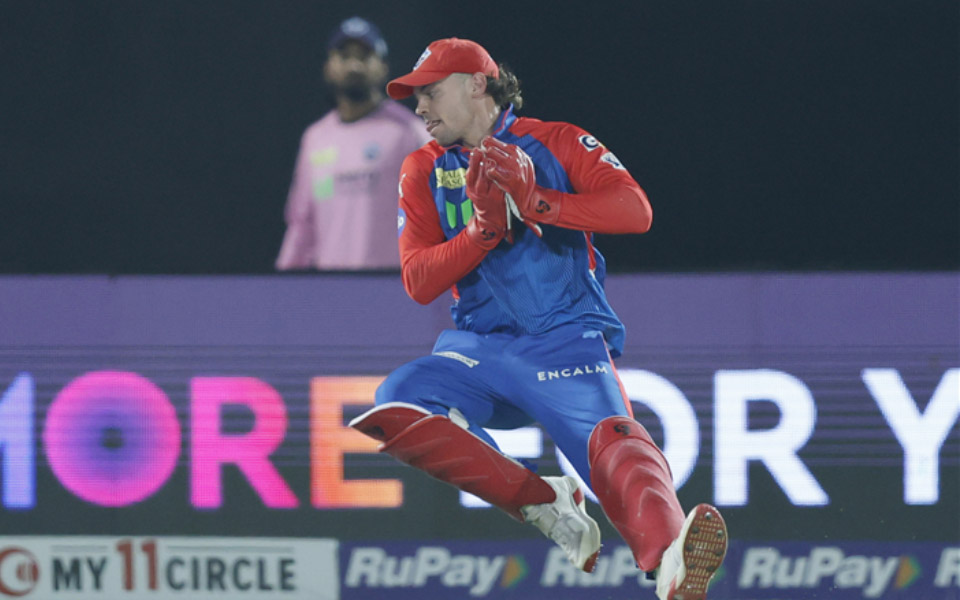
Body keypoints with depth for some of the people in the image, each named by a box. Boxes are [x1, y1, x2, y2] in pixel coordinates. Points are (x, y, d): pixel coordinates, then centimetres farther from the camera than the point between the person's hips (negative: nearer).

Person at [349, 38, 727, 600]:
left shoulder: (556, 143, 6)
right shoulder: (425, 170, 15)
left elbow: (636, 210, -10)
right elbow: (419, 282, 3)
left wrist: (535, 202, -18)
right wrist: (486, 226, -12)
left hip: (566, 337, -4)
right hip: (478, 347, 4)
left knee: (612, 438, -33)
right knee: (396, 404, -27)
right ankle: (544, 505, -24)